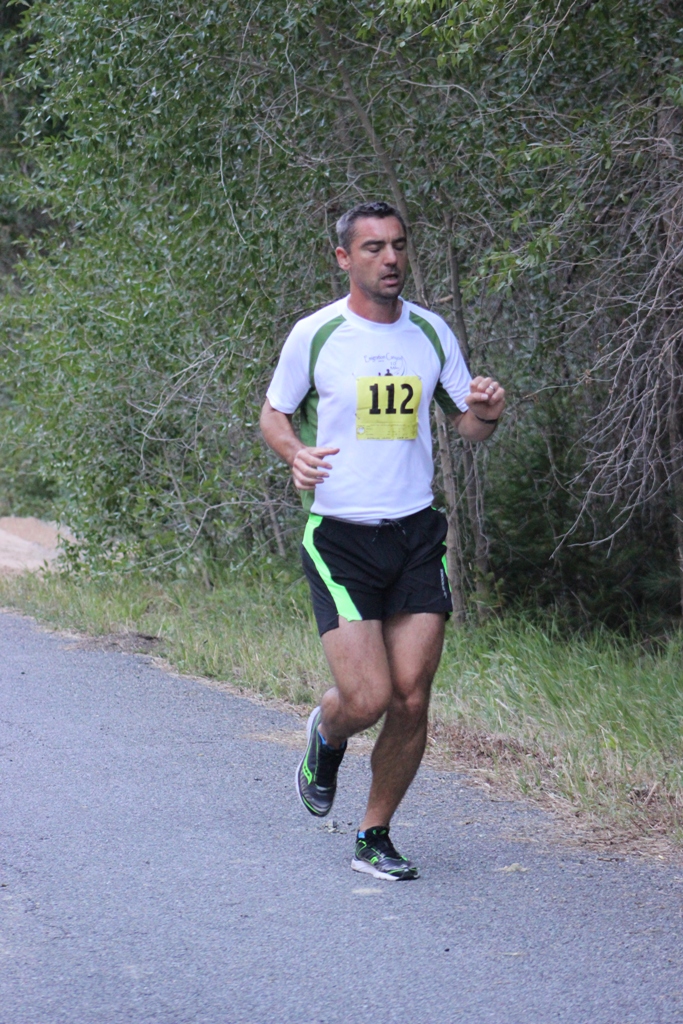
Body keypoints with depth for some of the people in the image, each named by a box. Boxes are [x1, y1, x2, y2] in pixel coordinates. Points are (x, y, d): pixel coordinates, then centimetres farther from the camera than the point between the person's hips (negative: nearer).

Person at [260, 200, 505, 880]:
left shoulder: (431, 332, 7)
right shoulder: (314, 335, -3)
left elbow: (466, 423, 16)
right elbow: (273, 413, 9)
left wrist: (486, 413, -8)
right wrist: (296, 453, -12)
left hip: (417, 535, 3)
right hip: (339, 538, -3)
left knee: (411, 701, -2)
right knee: (367, 700, -13)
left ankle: (374, 838, 17)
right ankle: (326, 738, 25)